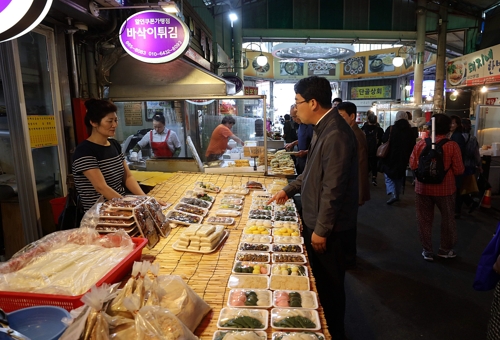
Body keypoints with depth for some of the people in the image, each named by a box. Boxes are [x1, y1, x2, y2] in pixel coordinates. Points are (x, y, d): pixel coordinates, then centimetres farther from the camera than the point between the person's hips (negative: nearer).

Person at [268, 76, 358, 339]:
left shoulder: (335, 135, -25)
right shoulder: (323, 128, 7)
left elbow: (333, 189, -26)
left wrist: (321, 230, -20)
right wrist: (289, 189, 16)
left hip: (327, 226, -9)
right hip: (315, 219, 9)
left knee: (330, 283, 11)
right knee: (319, 277, 24)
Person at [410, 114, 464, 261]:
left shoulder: (421, 144, -8)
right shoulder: (452, 146, -13)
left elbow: (413, 165, -1)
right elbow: (459, 170, -9)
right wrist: (447, 169, 12)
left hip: (423, 188, 1)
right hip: (445, 188, -1)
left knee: (424, 220, 12)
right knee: (447, 218, 19)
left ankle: (427, 251, 21)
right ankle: (445, 249, 32)